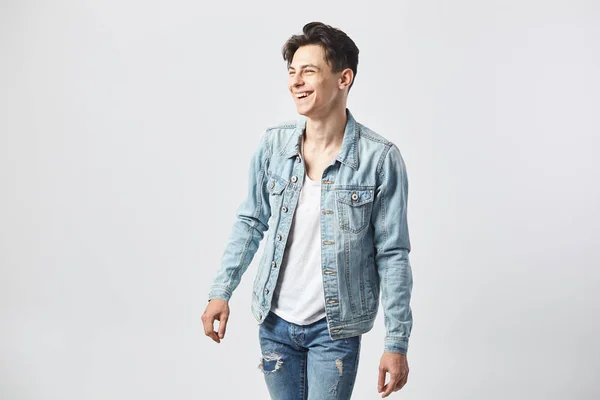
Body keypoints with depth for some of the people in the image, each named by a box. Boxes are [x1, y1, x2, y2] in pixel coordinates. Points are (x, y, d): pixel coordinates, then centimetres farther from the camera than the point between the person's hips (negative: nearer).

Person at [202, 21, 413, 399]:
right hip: (275, 322, 4)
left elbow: (392, 255, -10)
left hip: (334, 328, -4)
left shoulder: (380, 158, -14)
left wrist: (397, 343, -9)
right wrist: (221, 291, 1)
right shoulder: (273, 144, -4)